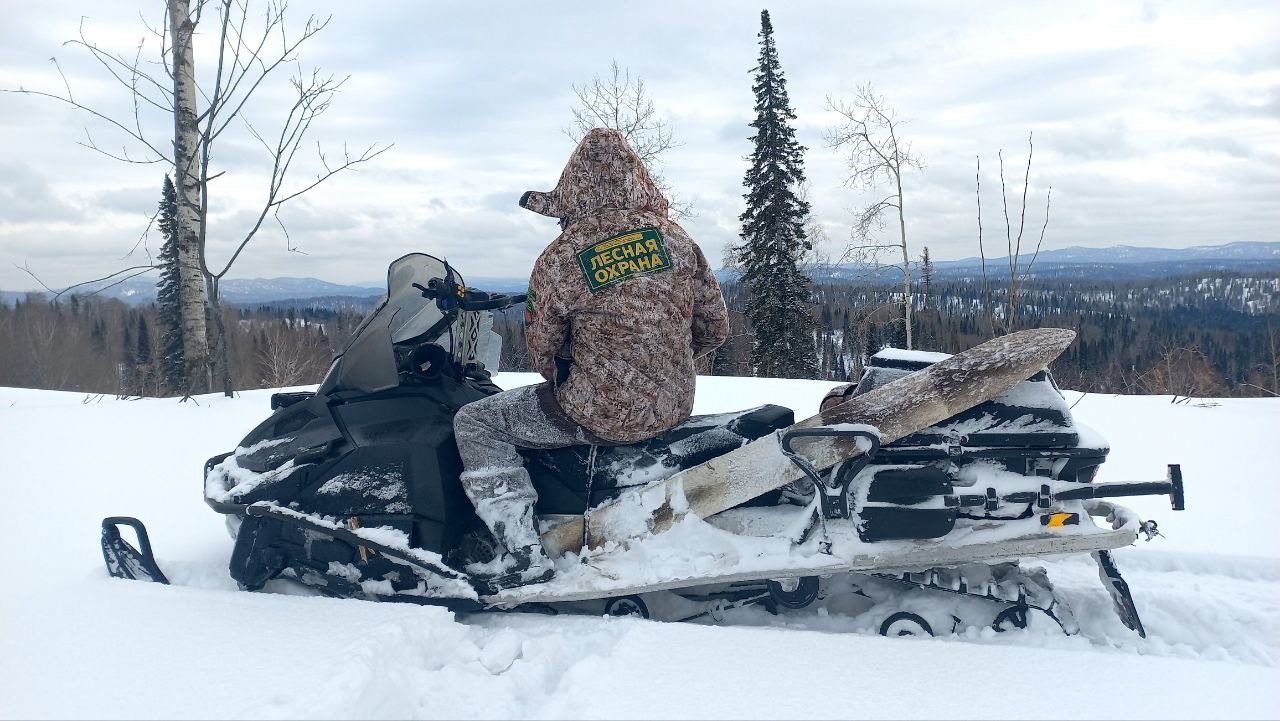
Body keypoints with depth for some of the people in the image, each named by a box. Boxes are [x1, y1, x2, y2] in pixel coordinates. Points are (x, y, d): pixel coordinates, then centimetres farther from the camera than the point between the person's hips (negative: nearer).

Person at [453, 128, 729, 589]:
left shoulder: (560, 260, -12)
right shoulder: (675, 237, -1)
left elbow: (541, 349, 1)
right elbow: (715, 328, 5)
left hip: (600, 415, -6)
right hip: (675, 406, 6)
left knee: (473, 423, 10)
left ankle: (522, 550, 1)